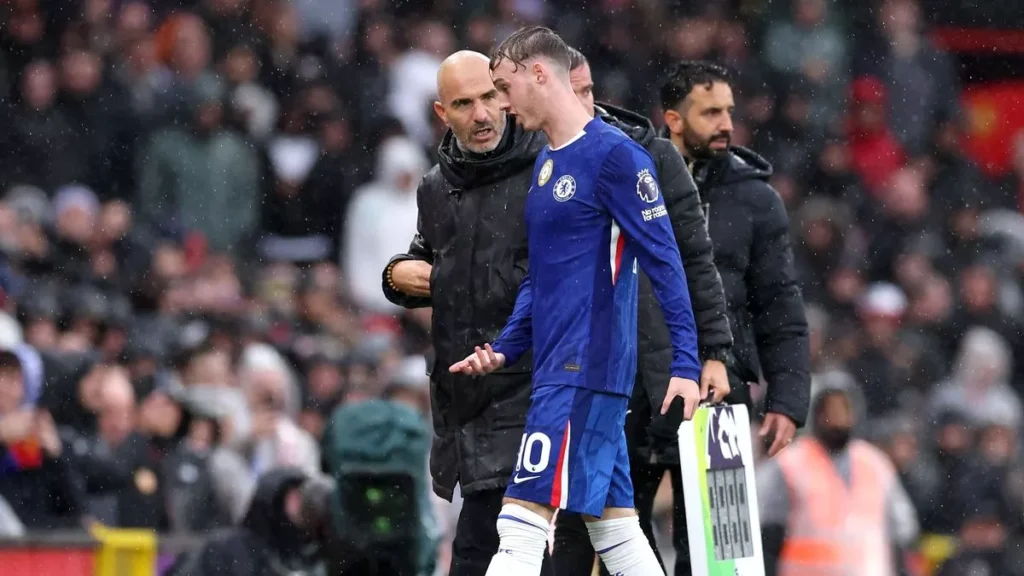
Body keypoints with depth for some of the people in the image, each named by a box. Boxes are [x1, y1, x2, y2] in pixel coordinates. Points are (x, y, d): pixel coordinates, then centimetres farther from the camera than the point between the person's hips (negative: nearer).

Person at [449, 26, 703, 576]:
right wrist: (504, 349, 12)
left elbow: (665, 262, -13)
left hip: (586, 372, -9)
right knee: (614, 526, 10)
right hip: (558, 370, 9)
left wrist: (685, 364, -17)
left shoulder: (612, 154, -10)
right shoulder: (546, 164, 18)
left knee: (522, 521, -13)